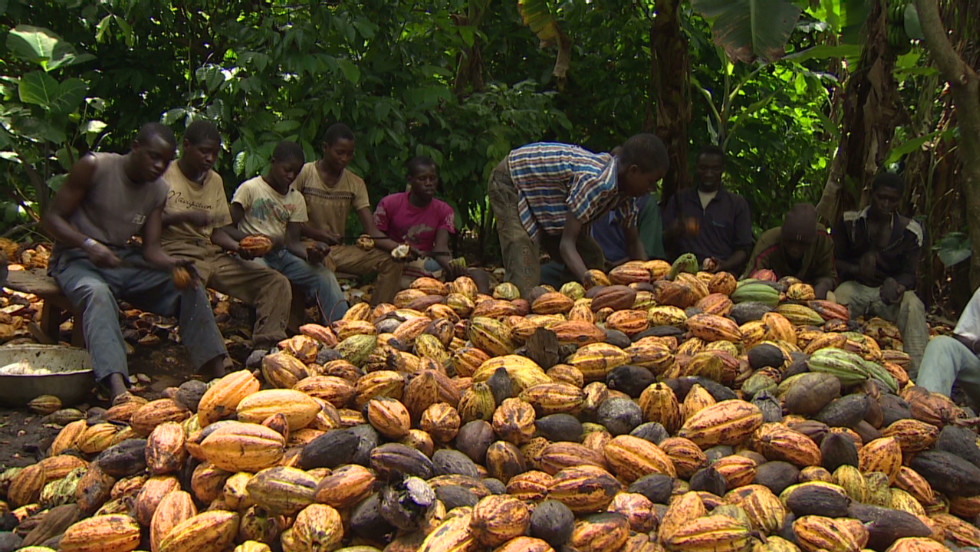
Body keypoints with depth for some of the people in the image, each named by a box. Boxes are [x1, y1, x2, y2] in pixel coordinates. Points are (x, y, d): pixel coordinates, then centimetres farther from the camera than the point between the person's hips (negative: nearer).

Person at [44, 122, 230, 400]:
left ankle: (217, 370, -17)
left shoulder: (159, 190, 4)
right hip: (77, 258, -5)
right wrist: (88, 244, -29)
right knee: (98, 293, -39)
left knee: (189, 287, -13)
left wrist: (172, 264, -24)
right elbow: (53, 219, -10)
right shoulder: (94, 167, -11)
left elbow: (151, 247, -1)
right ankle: (117, 388, -57)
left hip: (124, 260, 6)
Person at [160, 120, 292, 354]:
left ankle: (265, 349, -22)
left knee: (277, 283, -10)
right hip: (176, 252, -6)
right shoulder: (165, 175, 2)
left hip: (212, 254, 6)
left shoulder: (215, 181, 19)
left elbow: (217, 231, 16)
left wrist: (238, 247, -4)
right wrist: (185, 216, -19)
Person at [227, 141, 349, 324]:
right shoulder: (250, 188, 0)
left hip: (282, 254, 5)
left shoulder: (296, 199, 15)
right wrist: (258, 239, -22)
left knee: (325, 277, -19)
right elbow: (227, 229, -5)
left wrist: (309, 254, -17)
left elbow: (292, 241, 7)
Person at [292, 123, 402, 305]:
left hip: (339, 249, 5)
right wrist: (314, 233, -20)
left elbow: (371, 229, -3)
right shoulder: (304, 174, -3)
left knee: (392, 262, -13)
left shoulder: (355, 183, 7)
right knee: (324, 266, -40)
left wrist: (397, 247, -22)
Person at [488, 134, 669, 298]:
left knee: (592, 259, 1)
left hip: (546, 193, 9)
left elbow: (634, 242, 0)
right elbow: (566, 243, -38)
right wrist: (587, 278, -53)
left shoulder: (626, 189, -10)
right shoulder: (595, 181, -38)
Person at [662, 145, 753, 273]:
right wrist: (675, 232, -8)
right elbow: (664, 242, 15)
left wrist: (725, 265, -10)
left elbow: (743, 249, 10)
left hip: (723, 274, 0)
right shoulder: (679, 199, 18)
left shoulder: (738, 203, 15)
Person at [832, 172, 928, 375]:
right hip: (855, 286, -1)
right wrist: (857, 269, -20)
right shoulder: (848, 221, 4)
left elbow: (910, 273, -1)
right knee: (839, 299, -36)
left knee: (913, 305, -32)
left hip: (889, 288, 1)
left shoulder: (910, 230, 5)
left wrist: (897, 285, -27)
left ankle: (918, 370, -37)